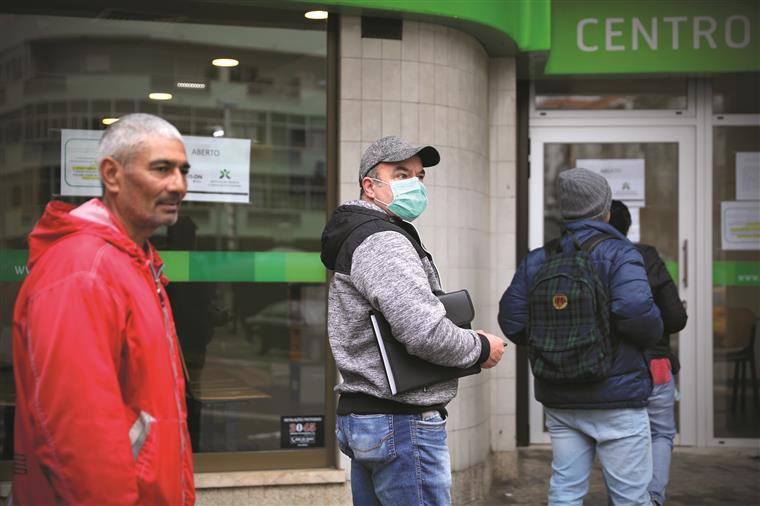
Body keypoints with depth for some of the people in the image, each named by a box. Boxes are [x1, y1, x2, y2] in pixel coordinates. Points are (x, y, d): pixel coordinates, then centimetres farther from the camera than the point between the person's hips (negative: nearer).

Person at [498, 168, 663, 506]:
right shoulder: (619, 254, -10)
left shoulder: (537, 260, 6)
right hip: (616, 396, -5)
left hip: (559, 400, 5)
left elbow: (511, 320, 3)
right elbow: (636, 309, -25)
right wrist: (652, 335, -5)